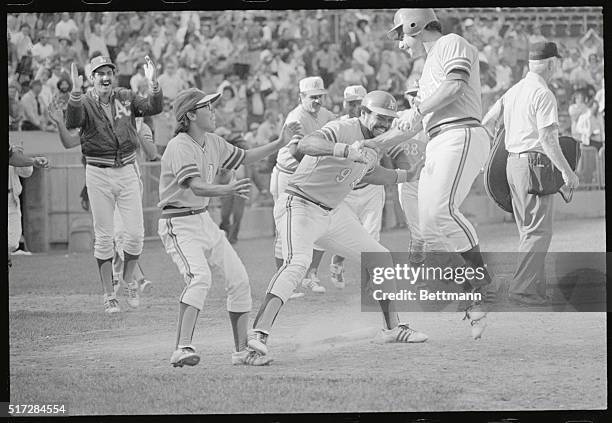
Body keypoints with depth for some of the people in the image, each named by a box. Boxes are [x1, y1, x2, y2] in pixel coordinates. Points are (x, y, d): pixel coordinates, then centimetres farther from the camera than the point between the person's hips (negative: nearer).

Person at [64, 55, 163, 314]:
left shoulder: (126, 98, 6)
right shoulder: (85, 103, -2)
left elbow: (154, 108, -7)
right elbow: (72, 122, -23)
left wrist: (153, 84, -25)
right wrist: (76, 92, -38)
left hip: (127, 171, 2)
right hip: (98, 174, -2)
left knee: (136, 232, -1)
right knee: (104, 236, 2)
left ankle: (128, 281, 23)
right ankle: (109, 294, 11)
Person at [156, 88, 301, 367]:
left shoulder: (213, 143, 7)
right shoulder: (180, 146, -20)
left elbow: (243, 158, 24)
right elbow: (196, 187, -34)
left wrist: (279, 144, 17)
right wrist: (227, 190, -51)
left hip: (204, 221, 9)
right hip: (178, 225, -9)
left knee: (238, 280, 6)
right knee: (200, 277, -30)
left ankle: (241, 351, 15)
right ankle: (182, 349, -36)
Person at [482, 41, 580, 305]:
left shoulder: (513, 92, 13)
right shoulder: (543, 94, -13)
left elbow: (486, 123, 15)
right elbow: (547, 138, -19)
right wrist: (567, 172, -15)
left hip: (513, 163, 9)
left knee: (529, 231, 13)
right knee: (539, 231, -7)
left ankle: (537, 289, 14)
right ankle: (521, 288, -13)